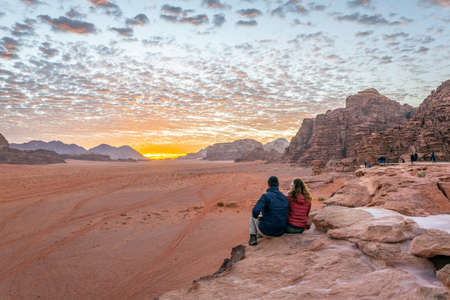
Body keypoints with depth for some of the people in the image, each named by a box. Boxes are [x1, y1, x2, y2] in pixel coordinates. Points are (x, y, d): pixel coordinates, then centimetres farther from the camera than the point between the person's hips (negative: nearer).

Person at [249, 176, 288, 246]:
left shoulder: (266, 196, -18)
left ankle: (253, 238, 21)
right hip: (280, 232, 5)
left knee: (253, 217, 24)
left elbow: (255, 211, -27)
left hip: (267, 231, -5)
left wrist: (256, 216, -2)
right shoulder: (285, 197, 0)